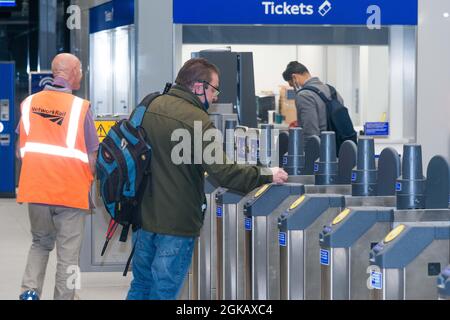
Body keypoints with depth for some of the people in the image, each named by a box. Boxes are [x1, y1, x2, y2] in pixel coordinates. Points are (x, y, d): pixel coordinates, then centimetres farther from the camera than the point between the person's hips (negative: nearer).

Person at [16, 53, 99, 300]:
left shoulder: (29, 104, 1)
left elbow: (21, 150, 10)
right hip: (71, 193, -4)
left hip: (35, 190, 4)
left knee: (40, 243, 21)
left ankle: (30, 291, 4)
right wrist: (91, 179, 11)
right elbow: (92, 157, -7)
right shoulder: (80, 107, -10)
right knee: (68, 253, 7)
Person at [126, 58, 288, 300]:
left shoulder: (150, 107, 5)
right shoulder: (197, 121, -18)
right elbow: (223, 173, -22)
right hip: (177, 224, -7)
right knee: (163, 293, 2)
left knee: (141, 285, 19)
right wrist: (266, 176, -11)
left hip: (143, 216, 7)